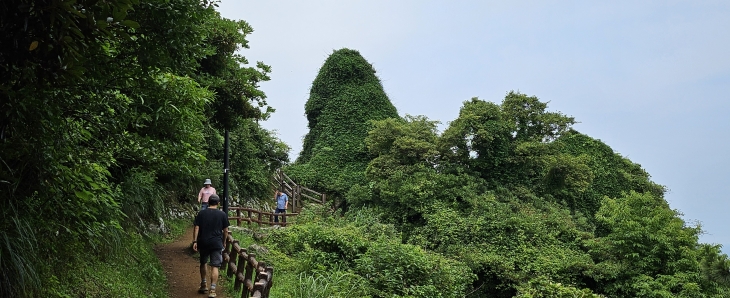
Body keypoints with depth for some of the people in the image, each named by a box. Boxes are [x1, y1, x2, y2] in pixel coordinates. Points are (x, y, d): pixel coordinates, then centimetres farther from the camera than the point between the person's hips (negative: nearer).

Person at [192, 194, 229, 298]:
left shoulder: (201, 213, 1)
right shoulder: (223, 214, -1)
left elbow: (196, 228, -4)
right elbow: (225, 231, 2)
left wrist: (195, 241, -1)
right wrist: (224, 242, 15)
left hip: (203, 243, 2)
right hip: (217, 243, -2)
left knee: (203, 263, 22)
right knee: (214, 266, 0)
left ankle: (203, 285, 31)